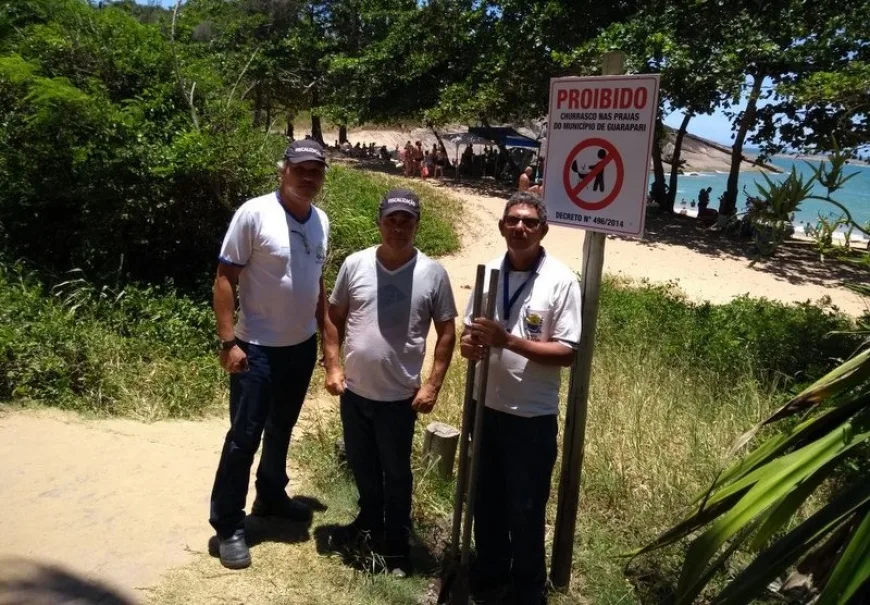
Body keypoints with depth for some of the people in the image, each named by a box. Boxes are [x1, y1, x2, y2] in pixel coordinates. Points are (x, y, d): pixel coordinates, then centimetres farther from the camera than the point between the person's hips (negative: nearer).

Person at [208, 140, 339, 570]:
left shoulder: (321, 221, 4)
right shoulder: (254, 213, -15)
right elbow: (225, 279, -14)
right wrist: (228, 342, -19)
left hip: (303, 346, 6)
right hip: (257, 348, -6)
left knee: (281, 430, 20)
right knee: (244, 436, 1)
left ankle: (271, 496, 39)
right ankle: (228, 524, 15)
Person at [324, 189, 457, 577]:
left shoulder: (432, 274, -9)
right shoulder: (355, 264, -4)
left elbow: (446, 332, -3)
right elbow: (335, 319, 4)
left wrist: (433, 386, -7)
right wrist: (333, 366, -4)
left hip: (399, 396, -3)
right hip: (353, 391, 3)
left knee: (396, 473, 13)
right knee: (361, 464, 22)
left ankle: (396, 542, 33)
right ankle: (370, 518, 47)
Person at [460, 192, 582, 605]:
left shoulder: (561, 280, -13)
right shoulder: (488, 272, 1)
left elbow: (568, 353, -16)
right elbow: (469, 329, 10)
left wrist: (508, 341, -25)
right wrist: (469, 344, -14)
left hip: (532, 416, -5)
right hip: (486, 407, 5)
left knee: (526, 510, 10)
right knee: (486, 501, 20)